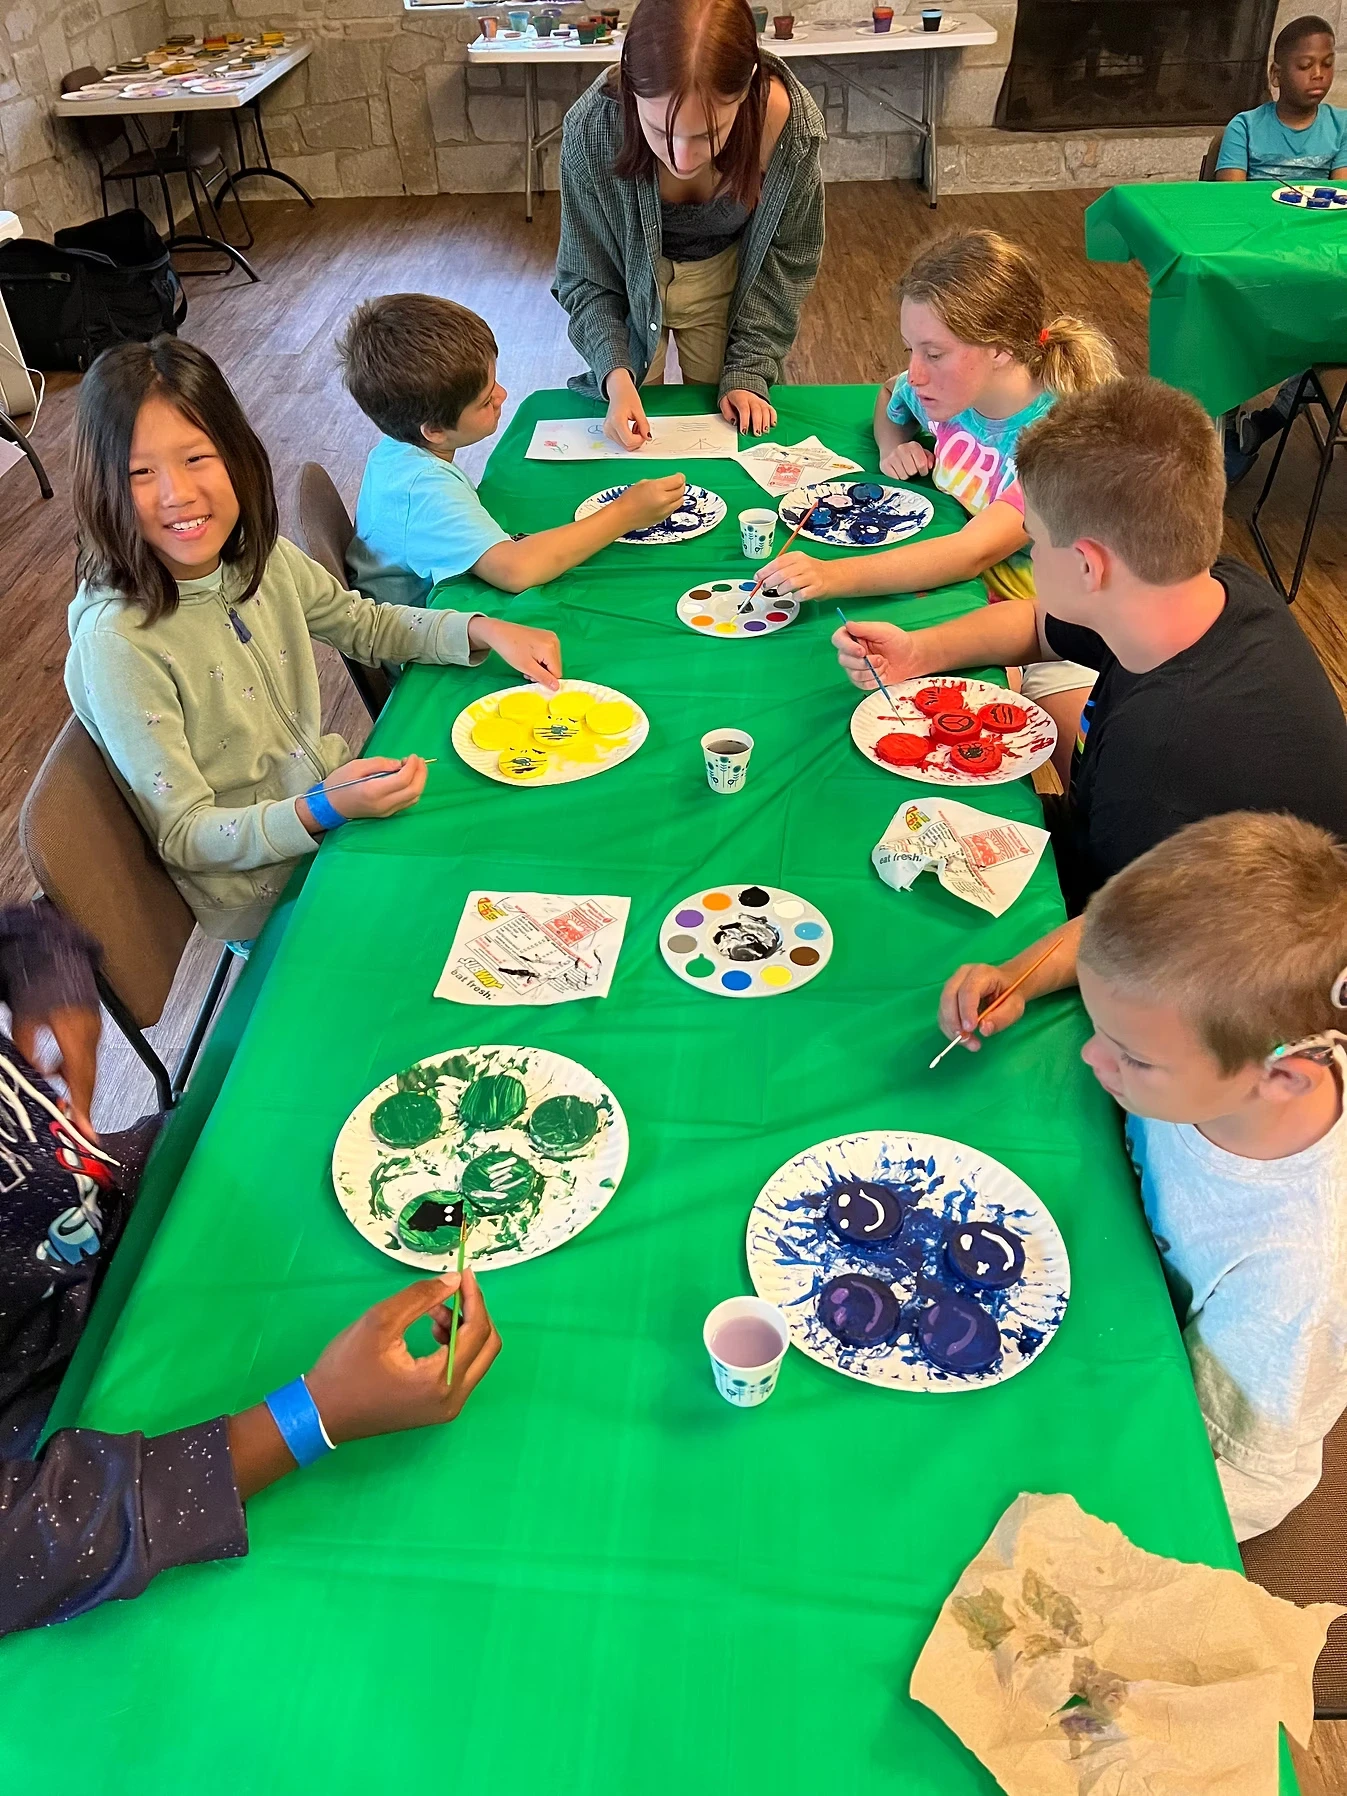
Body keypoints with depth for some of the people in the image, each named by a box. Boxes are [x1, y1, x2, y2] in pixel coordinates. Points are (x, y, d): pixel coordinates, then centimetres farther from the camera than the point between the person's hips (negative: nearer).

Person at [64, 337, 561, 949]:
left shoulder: (260, 556, -6)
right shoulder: (116, 642, -25)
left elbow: (366, 624, 12)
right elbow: (183, 837, -21)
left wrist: (483, 630, -5)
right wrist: (324, 810, -37)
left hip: (340, 803, 6)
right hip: (266, 893, -6)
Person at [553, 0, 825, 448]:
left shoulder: (789, 123, -32)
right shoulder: (592, 127, -34)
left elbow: (784, 261, -14)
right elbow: (586, 277, -20)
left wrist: (748, 371, -18)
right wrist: (616, 373, -34)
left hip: (725, 282, 1)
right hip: (629, 286, 0)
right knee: (632, 436, 14)